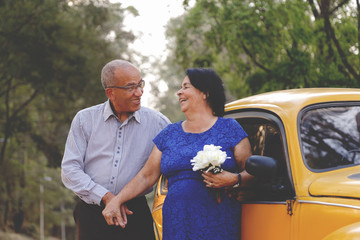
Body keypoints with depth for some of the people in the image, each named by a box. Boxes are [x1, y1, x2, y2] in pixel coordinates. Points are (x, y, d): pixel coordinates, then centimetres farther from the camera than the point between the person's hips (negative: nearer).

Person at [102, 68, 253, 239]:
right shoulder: (169, 134, 17)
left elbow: (252, 172, 3)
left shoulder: (230, 129, 6)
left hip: (218, 226, -3)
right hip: (176, 225, 3)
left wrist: (234, 179, -18)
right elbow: (146, 176, 14)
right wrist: (116, 201, 3)